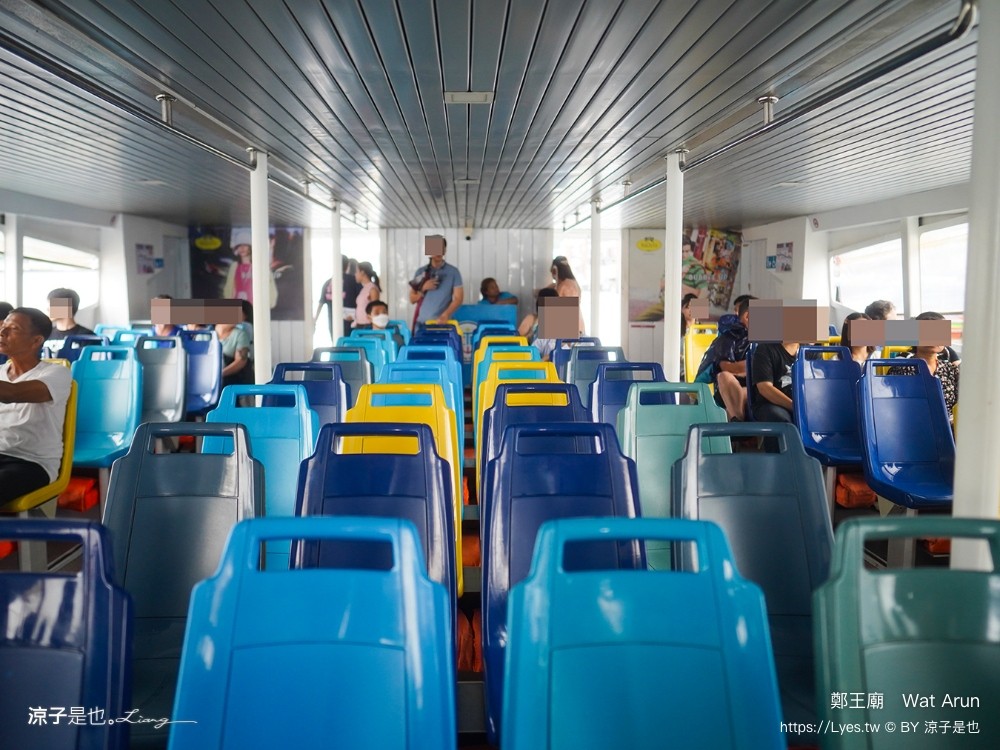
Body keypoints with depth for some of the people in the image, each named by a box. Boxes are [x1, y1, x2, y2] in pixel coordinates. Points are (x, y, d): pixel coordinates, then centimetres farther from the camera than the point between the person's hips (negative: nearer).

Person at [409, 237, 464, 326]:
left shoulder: (453, 272, 4)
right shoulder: (421, 272, 9)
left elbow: (458, 298, -2)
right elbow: (412, 300, 11)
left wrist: (446, 314, -19)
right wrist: (423, 288, -8)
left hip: (442, 322, -2)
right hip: (421, 322, 2)